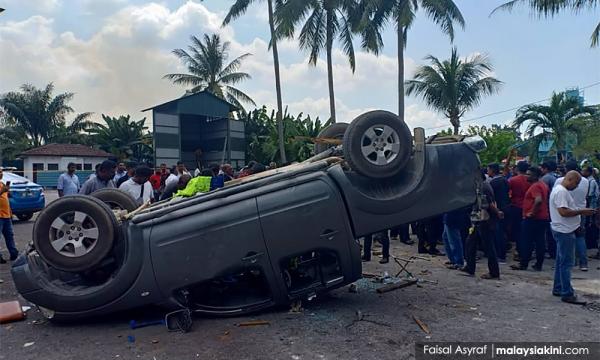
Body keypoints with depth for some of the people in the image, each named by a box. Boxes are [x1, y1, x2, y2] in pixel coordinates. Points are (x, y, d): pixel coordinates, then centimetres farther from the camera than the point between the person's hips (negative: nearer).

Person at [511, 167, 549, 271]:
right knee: (540, 242, 9)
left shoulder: (535, 186, -16)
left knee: (527, 242, -2)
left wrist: (532, 212, -21)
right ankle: (538, 265, 13)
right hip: (543, 217, 9)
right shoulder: (544, 185, 14)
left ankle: (523, 264, 4)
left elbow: (538, 200, -30)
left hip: (532, 218, -9)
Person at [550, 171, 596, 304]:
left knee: (561, 262, 17)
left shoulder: (563, 190, 16)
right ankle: (567, 294, -2)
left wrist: (579, 211, 10)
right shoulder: (561, 191, -18)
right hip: (564, 231, -11)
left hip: (564, 231, 11)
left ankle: (558, 289, 25)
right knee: (566, 263, -6)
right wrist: (581, 211, -19)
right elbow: (563, 212, -26)